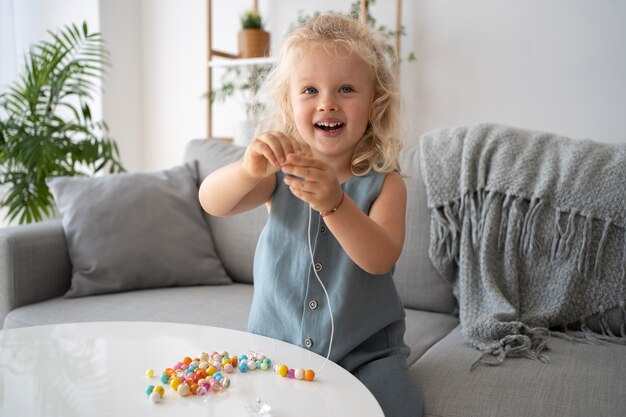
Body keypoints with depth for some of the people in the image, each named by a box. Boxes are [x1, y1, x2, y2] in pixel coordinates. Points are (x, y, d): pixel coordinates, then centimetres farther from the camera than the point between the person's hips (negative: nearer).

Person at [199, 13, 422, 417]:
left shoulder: (384, 182, -8)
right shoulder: (281, 172, -3)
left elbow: (381, 259, -23)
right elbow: (212, 202, -17)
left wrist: (333, 202, -40)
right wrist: (249, 169, -38)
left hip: (365, 351, -1)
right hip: (277, 342, 2)